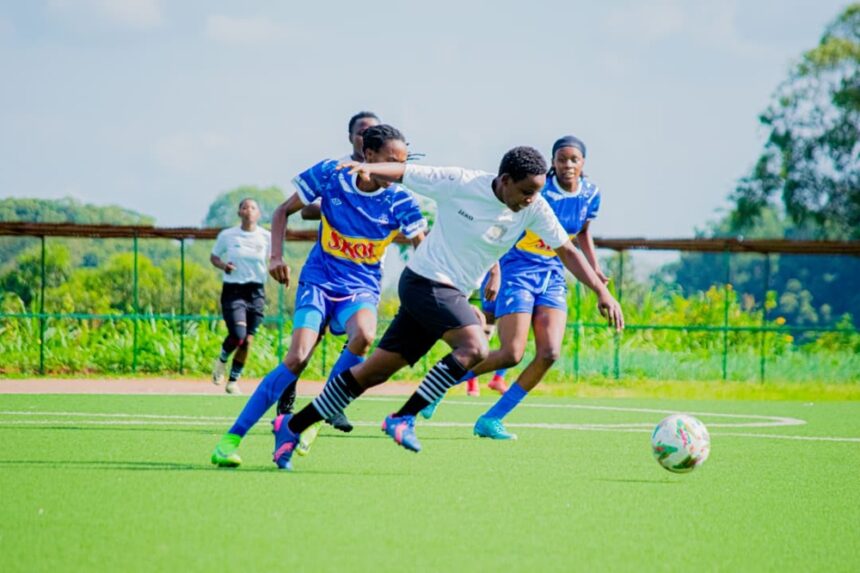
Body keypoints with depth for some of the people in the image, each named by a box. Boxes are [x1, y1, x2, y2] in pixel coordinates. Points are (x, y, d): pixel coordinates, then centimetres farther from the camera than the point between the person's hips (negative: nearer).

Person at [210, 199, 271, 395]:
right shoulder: (227, 235, 0)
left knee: (247, 340, 2)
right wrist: (223, 265, -10)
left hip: (256, 292, 2)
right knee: (238, 335, -20)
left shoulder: (266, 237, 1)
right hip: (233, 290, -2)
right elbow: (213, 257, 12)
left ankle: (233, 381, 18)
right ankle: (221, 360, 11)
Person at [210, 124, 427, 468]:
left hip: (361, 289, 1)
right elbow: (284, 211, 3)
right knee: (298, 358, -21)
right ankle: (231, 440, -13)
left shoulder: (399, 201, -8)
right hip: (319, 281, -1)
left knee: (364, 335, -34)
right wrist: (276, 256, -9)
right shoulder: (330, 174, -9)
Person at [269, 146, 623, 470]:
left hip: (450, 295, 6)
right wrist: (367, 168, -24)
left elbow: (566, 250, 3)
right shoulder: (459, 184, -15)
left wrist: (601, 291, -5)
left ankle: (292, 426, 15)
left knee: (377, 370, 6)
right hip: (425, 280, -6)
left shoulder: (534, 209, -3)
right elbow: (402, 174, -6)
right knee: (475, 347, -27)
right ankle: (403, 418, -19)